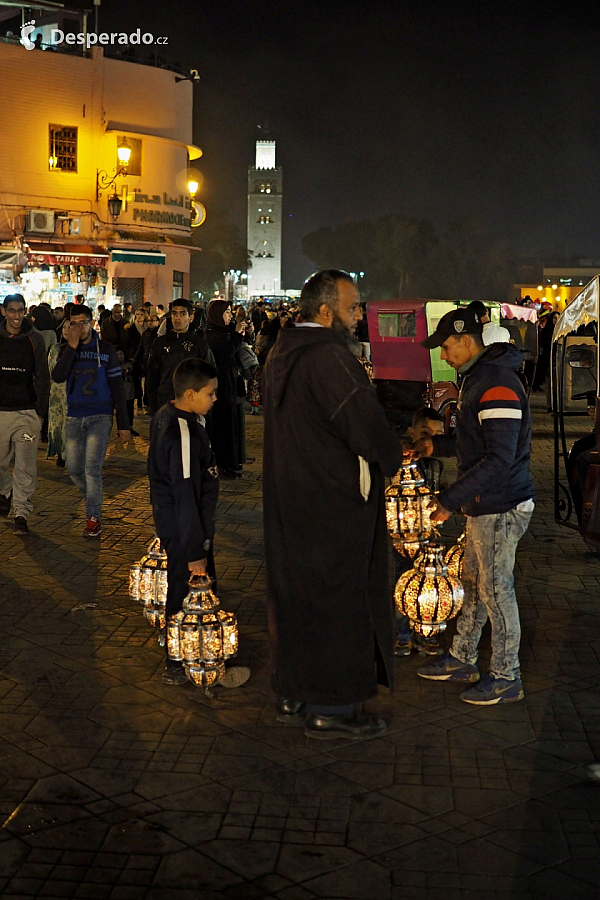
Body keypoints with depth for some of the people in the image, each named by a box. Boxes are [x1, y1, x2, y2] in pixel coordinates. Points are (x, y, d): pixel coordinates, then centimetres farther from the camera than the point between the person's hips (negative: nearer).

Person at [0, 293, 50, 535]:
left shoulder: (35, 340, 2)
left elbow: (42, 378, 5)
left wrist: (41, 411, 0)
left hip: (27, 413, -1)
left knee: (25, 466, -2)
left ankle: (21, 513, 6)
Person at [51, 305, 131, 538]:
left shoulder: (106, 349, 0)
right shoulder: (66, 349, 6)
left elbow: (117, 388, 0)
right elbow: (57, 377, -13)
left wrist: (124, 425, -3)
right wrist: (72, 346, -19)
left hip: (100, 416, -3)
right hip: (74, 416, 3)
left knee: (92, 468, -11)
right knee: (74, 469, 8)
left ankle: (94, 518, -3)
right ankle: (92, 499, 34)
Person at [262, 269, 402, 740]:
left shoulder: (281, 354, 10)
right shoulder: (330, 356, -20)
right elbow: (366, 425, -24)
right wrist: (392, 457, -2)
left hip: (288, 498, 9)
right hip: (333, 503, -9)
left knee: (294, 590, 16)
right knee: (336, 596, 2)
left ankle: (294, 695, 29)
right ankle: (331, 709, 13)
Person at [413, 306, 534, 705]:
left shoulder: (498, 385, -22)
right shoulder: (477, 378, 12)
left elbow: (500, 459, -27)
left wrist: (450, 500, -26)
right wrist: (436, 445, 13)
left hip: (501, 507, -10)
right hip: (484, 505, 10)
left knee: (496, 590, 0)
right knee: (473, 582, 18)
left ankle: (507, 678, 14)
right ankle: (462, 660, 31)